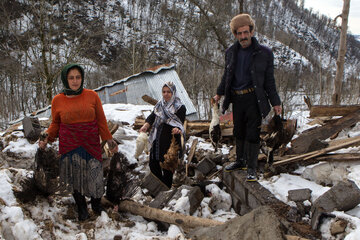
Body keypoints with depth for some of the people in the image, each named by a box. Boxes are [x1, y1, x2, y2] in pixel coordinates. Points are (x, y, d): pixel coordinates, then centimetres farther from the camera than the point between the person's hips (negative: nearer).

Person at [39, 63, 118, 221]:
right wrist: (47, 138, -2)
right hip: (69, 145, 0)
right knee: (74, 177, 3)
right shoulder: (58, 100, 0)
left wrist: (108, 139, 5)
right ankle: (81, 208, 26)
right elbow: (55, 124, 12)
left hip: (91, 143, 0)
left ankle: (96, 205, 28)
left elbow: (101, 120, 6)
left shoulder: (92, 96, -1)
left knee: (94, 175, 1)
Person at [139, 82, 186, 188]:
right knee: (153, 164, 11)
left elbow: (180, 123, -13)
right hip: (157, 141, 6)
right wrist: (146, 125, -16)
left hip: (170, 142, -6)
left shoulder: (180, 107, -5)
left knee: (167, 167, 1)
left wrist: (178, 130, -36)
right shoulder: (159, 105, 13)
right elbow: (152, 116, 3)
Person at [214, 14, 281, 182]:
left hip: (254, 99, -4)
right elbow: (227, 76, 21)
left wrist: (275, 102, -2)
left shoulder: (264, 53, -4)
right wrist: (219, 93, 17)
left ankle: (251, 168, 8)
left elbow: (269, 80, -1)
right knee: (239, 132, 16)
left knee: (252, 134, -2)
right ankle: (240, 161, 33)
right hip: (237, 98, 5)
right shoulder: (231, 52, 8)